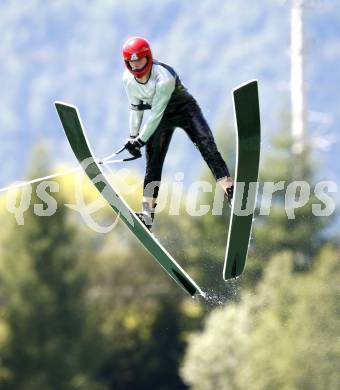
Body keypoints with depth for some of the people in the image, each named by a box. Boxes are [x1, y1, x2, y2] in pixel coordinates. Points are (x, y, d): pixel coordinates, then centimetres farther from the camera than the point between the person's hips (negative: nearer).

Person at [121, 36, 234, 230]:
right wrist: (133, 135, 3)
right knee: (153, 163, -3)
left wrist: (141, 139, -24)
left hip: (185, 110, -5)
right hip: (161, 117, 5)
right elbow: (135, 108, 3)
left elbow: (155, 114, -29)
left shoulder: (164, 77, -33)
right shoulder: (128, 80, -14)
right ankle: (147, 213, -1)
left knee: (208, 148, -23)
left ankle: (231, 192, -30)